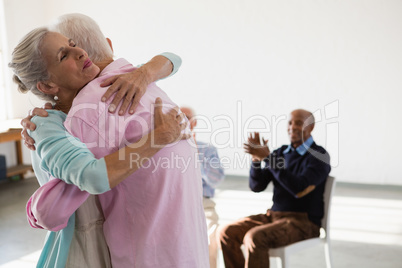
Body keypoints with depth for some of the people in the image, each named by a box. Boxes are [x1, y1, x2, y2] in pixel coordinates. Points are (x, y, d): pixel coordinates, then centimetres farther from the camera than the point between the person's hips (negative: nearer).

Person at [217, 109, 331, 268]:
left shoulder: (319, 155, -9)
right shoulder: (280, 153, 10)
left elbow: (299, 189, -25)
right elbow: (256, 186, 4)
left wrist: (268, 158, -25)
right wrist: (256, 158, -14)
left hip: (304, 222, -7)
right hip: (274, 215, 7)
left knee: (254, 238, -31)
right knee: (226, 234, -10)